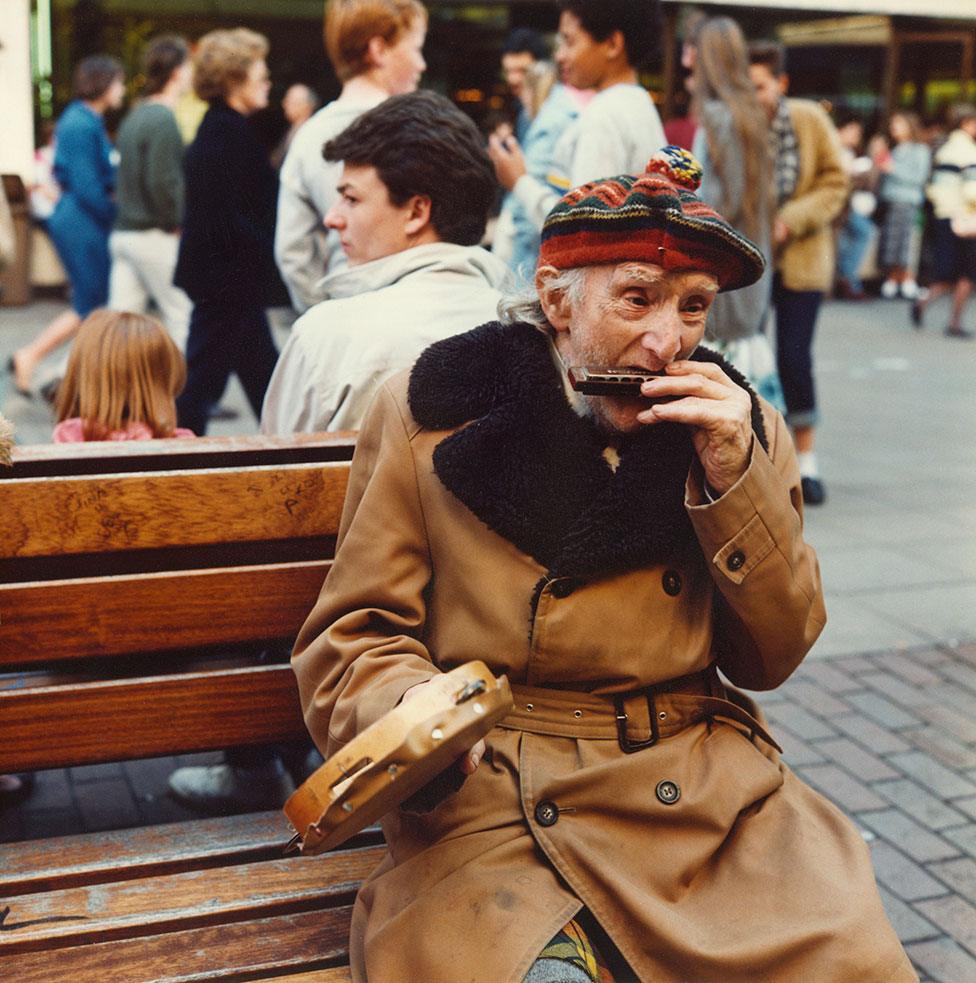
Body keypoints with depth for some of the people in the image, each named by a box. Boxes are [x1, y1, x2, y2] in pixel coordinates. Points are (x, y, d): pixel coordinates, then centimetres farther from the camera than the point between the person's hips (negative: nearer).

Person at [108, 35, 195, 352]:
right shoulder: (163, 120, -13)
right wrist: (179, 224, -9)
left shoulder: (133, 118, 14)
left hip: (123, 233, 8)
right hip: (156, 238, -8)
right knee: (182, 314, 2)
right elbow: (162, 183, -21)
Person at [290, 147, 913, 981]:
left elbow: (772, 658, 6)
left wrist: (735, 477, -8)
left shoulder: (732, 421, 6)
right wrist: (411, 709, -22)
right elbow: (353, 637, 1)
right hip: (492, 791, -3)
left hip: (708, 780, 3)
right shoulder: (434, 411, -3)